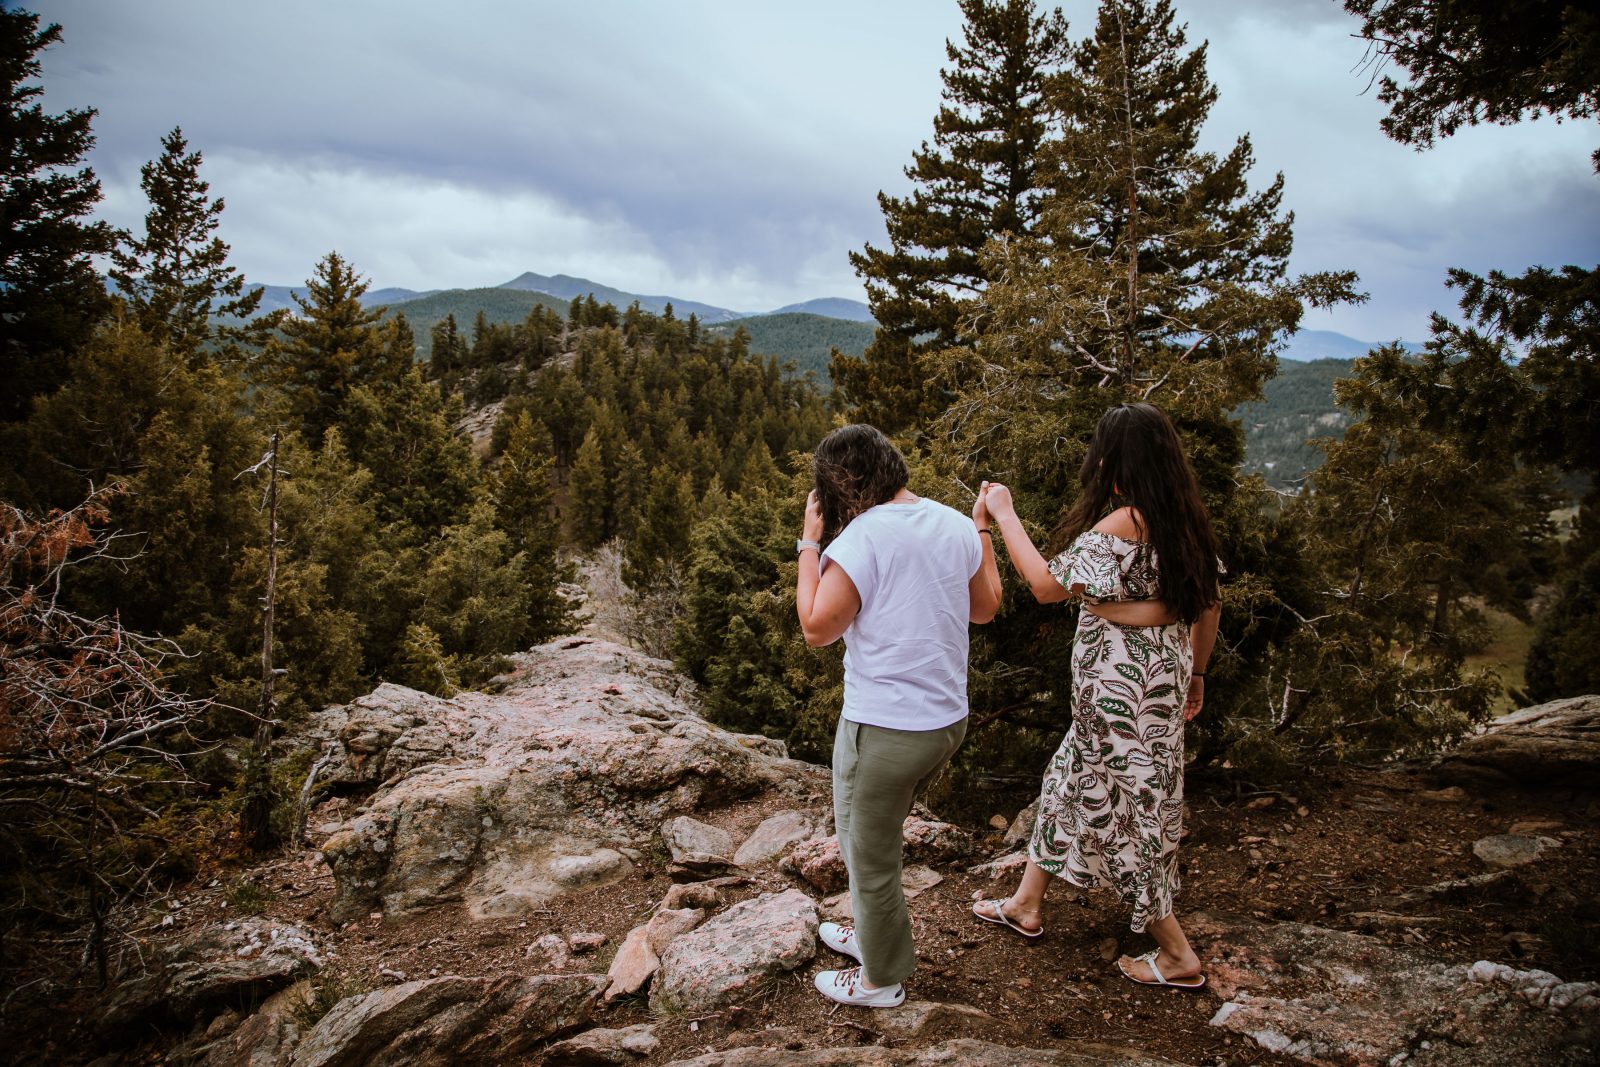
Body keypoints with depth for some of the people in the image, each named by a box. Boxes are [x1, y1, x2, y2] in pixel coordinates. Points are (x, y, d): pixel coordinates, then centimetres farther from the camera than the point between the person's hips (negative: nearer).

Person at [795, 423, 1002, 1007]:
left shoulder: (863, 537, -21)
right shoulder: (957, 525, 1)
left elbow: (817, 629, -15)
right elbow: (984, 608, 14)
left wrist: (809, 544, -8)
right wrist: (985, 534, 26)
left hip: (884, 730, -8)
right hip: (949, 718, 8)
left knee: (870, 855, 13)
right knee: (871, 835, 28)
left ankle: (880, 979, 31)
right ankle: (874, 934, 46)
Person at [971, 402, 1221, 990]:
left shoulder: (1121, 524, -23)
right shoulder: (1185, 519, 3)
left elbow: (1047, 585, -21)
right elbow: (1208, 604, 10)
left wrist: (1003, 515, -12)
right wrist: (1195, 673, 22)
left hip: (1121, 683, -9)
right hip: (1163, 671, 9)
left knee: (1125, 806, 5)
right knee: (1071, 777, 20)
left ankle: (1177, 954, 17)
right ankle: (1026, 904, 35)